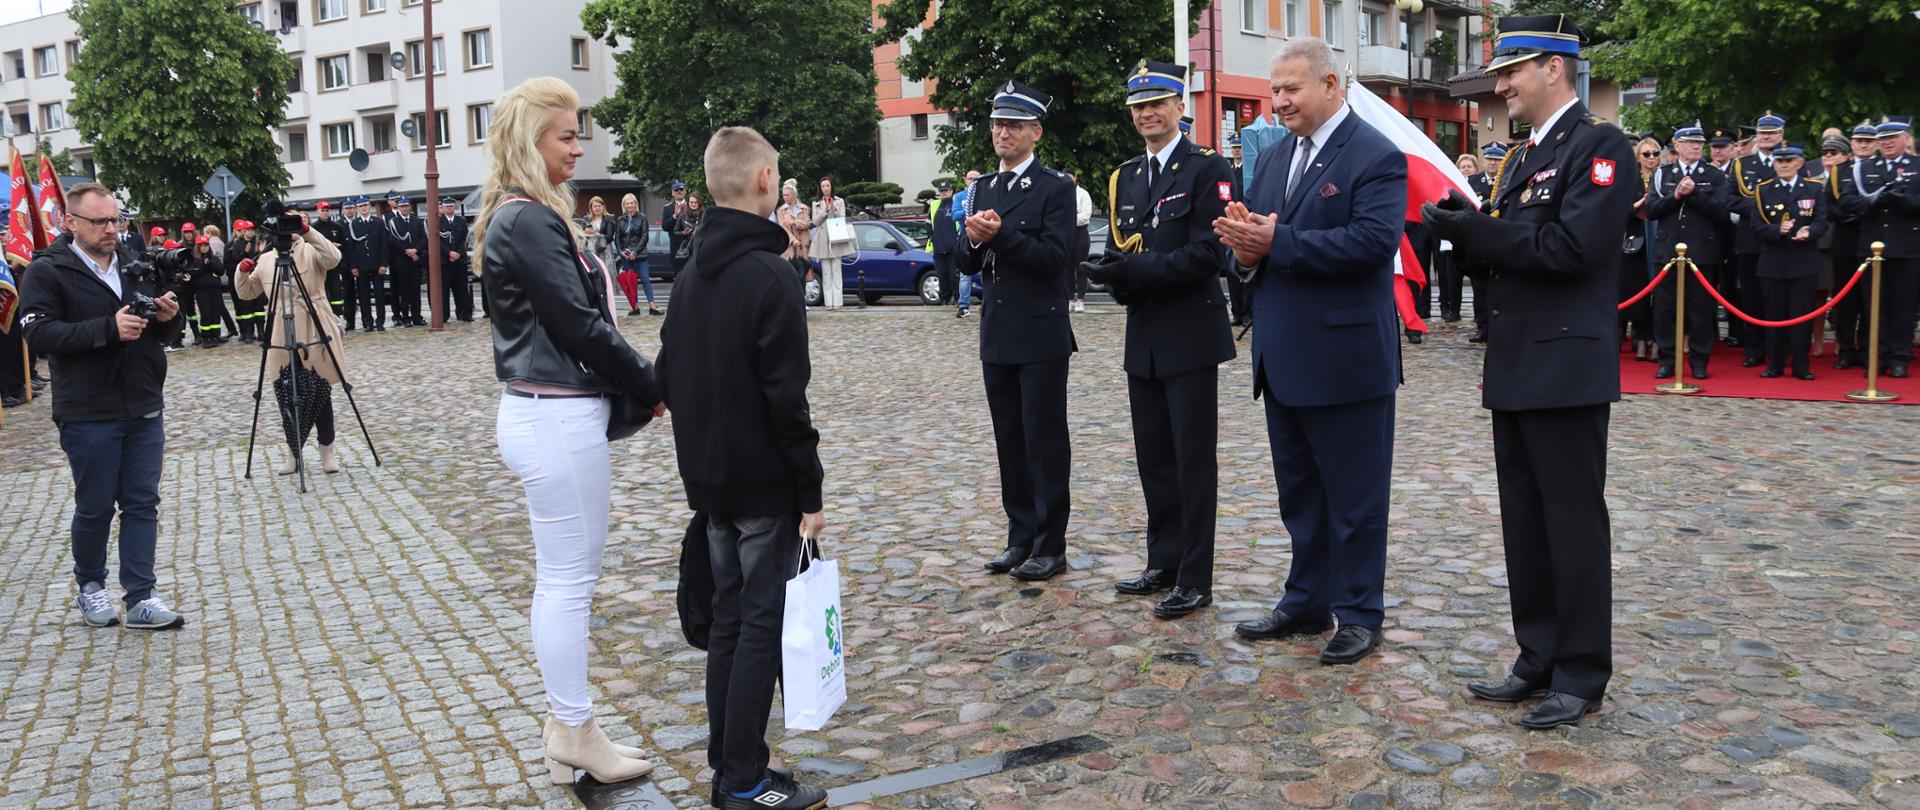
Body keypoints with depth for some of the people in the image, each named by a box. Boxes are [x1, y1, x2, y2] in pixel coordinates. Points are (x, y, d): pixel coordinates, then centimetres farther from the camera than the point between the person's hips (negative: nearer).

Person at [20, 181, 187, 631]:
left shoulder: (136, 265, 11)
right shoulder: (47, 270, -5)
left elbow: (164, 329, 19)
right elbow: (39, 332, -15)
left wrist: (168, 317, -5)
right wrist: (107, 328, -25)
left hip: (144, 408, 5)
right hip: (88, 414, -4)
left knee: (142, 503, 4)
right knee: (95, 506, 7)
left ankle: (141, 598, 8)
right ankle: (89, 586, 28)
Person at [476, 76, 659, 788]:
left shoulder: (520, 216, 14)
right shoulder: (531, 222, -16)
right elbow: (581, 324, -18)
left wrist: (634, 385, 7)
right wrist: (653, 386, -6)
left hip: (548, 412, 10)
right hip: (558, 419, -10)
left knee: (562, 578, 16)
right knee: (568, 581, 0)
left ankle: (565, 725, 27)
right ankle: (574, 735, 13)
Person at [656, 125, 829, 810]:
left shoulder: (690, 277, 8)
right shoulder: (771, 276, -17)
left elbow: (668, 381, 14)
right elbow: (786, 400, -19)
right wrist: (811, 493, -13)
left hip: (709, 478, 8)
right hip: (765, 483, -8)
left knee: (727, 618, 15)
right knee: (763, 625, -1)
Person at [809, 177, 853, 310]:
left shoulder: (839, 201, 10)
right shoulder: (816, 204, 13)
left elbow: (842, 220, 4)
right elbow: (815, 221, 3)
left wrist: (834, 209, -11)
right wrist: (826, 210, -9)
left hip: (836, 239, -1)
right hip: (822, 240, 1)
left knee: (836, 272, -5)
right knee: (826, 273, -1)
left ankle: (837, 302, -6)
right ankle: (829, 302, -2)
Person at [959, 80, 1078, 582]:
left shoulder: (1055, 188, -6)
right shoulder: (981, 191, 14)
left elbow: (1054, 256, -17)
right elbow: (967, 264, 11)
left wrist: (1000, 233, -22)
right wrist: (975, 239, -10)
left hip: (1041, 337, -6)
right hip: (997, 335, 6)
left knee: (1045, 441, 0)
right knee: (1010, 442, 11)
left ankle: (1050, 546, 8)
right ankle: (1021, 538, 21)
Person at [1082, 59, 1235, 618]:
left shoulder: (1208, 169, -7)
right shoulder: (1124, 178, 15)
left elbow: (1208, 252, -16)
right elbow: (1119, 251, 15)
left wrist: (1137, 270, -22)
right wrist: (1114, 275, -8)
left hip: (1190, 334, -7)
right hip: (1143, 335, 7)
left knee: (1193, 458, -1)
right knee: (1154, 456, 13)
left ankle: (1194, 579, 7)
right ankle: (1164, 564, 25)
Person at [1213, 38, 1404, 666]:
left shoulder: (1376, 157, -11)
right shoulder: (1274, 158, 13)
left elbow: (1374, 239, -24)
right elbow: (1253, 235, 12)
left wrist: (1277, 241, -25)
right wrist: (1246, 249, -12)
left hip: (1345, 358, -8)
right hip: (1283, 358, 8)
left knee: (1354, 495, 4)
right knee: (1298, 491, 17)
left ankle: (1359, 615, 17)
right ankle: (1306, 603, 30)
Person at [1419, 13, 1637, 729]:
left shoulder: (1600, 146, -10)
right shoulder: (1524, 157, 17)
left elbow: (1572, 246, -21)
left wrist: (1477, 230, -17)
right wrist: (1468, 228, -3)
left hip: (1566, 370, -9)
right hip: (1515, 369, 9)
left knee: (1573, 525, 0)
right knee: (1525, 525, 13)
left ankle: (1582, 677, 12)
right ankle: (1539, 662, 24)